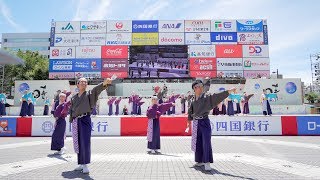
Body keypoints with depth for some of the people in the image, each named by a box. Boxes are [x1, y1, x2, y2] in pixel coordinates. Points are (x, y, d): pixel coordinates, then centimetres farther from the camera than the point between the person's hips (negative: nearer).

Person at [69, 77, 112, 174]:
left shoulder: (89, 94, 3)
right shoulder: (74, 97, 15)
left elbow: (97, 89, -17)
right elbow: (71, 110, 17)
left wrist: (105, 82, -37)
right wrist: (72, 121, 6)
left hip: (85, 120, -4)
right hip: (76, 121, 5)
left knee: (85, 143, -10)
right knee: (78, 144, 10)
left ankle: (85, 165, -3)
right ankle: (81, 164, 22)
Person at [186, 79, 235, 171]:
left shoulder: (207, 97, -5)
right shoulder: (193, 99, 6)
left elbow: (218, 96, -16)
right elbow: (190, 111, 16)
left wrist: (229, 91, -26)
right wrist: (189, 121, 20)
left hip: (204, 122, -4)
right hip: (196, 123, 4)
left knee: (206, 143, -8)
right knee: (198, 143, 11)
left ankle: (207, 163, 0)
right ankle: (200, 161, 26)